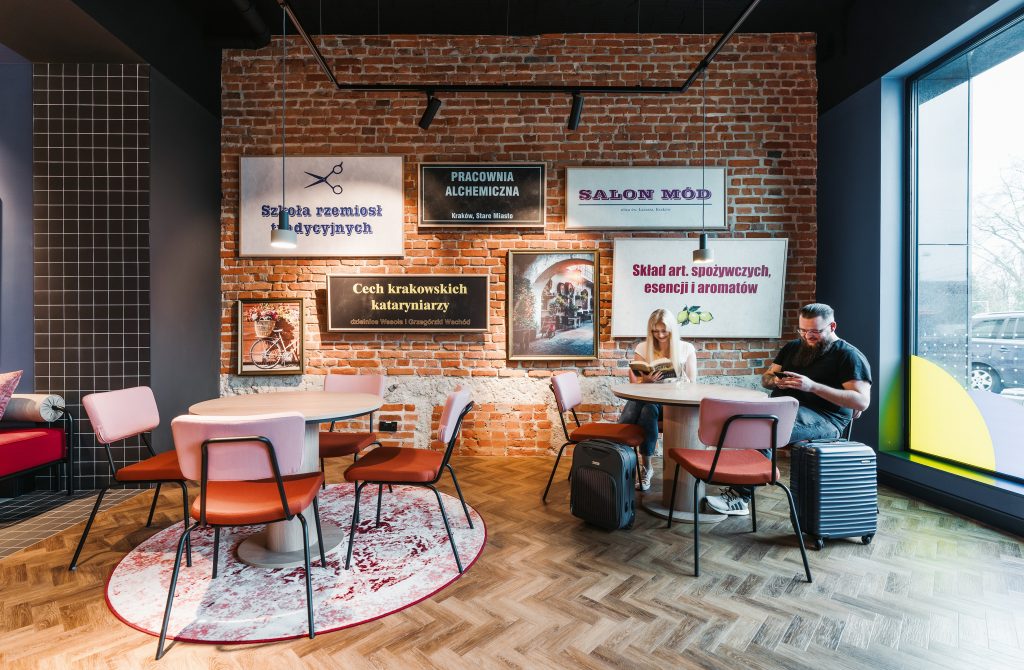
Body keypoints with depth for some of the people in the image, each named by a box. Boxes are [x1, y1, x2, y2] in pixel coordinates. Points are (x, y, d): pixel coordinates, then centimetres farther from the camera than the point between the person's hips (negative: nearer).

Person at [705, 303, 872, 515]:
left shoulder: (849, 355, 3)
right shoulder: (793, 347, 21)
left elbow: (862, 401, -9)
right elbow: (765, 378, 24)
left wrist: (812, 386, -18)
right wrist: (776, 381, -2)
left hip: (824, 419, -6)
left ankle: (741, 495, -28)